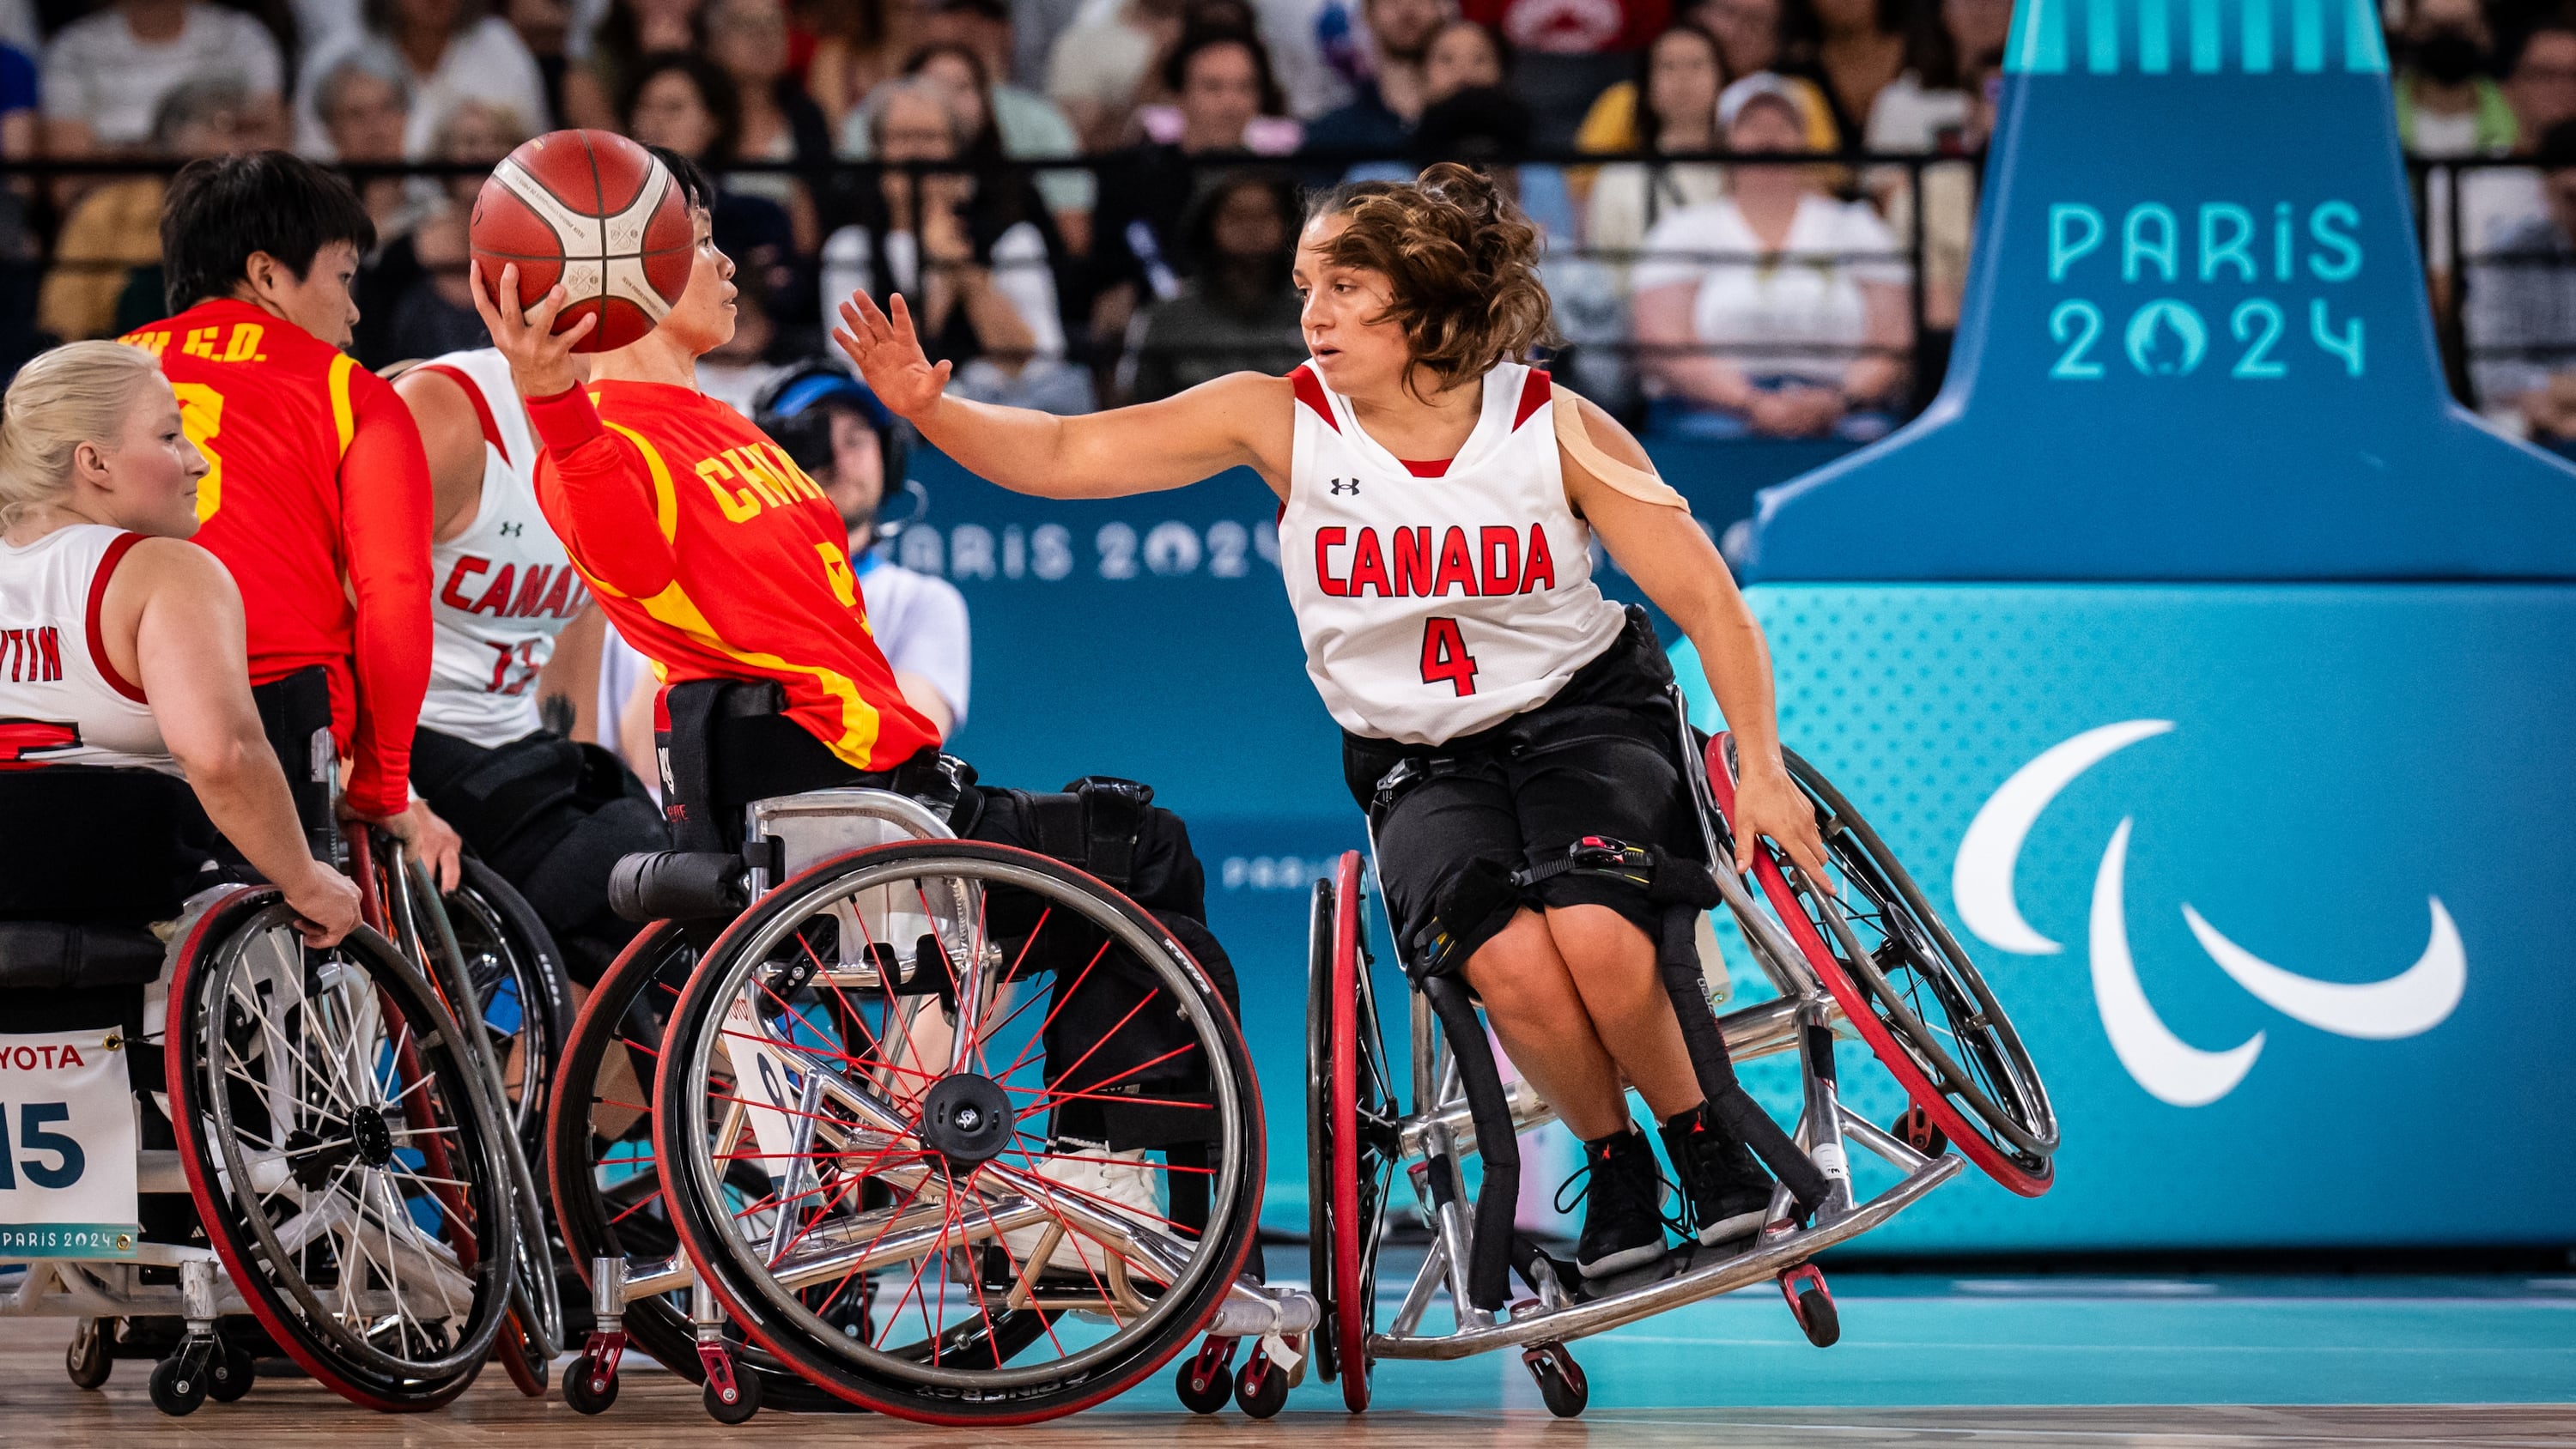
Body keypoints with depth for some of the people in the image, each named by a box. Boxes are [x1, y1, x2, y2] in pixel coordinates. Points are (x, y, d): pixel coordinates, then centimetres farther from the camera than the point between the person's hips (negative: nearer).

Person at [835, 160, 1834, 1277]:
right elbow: (1061, 456, -14)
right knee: (1510, 962, -29)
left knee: (1594, 938, -32)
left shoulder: (1552, 427, -12)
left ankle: (1708, 1140, -1)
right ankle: (1613, 1169, 0)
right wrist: (930, 410, -30)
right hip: (1419, 765, 1)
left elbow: (1708, 602, -7)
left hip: (1583, 716, -1)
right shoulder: (1285, 418, -11)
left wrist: (1759, 768, -14)